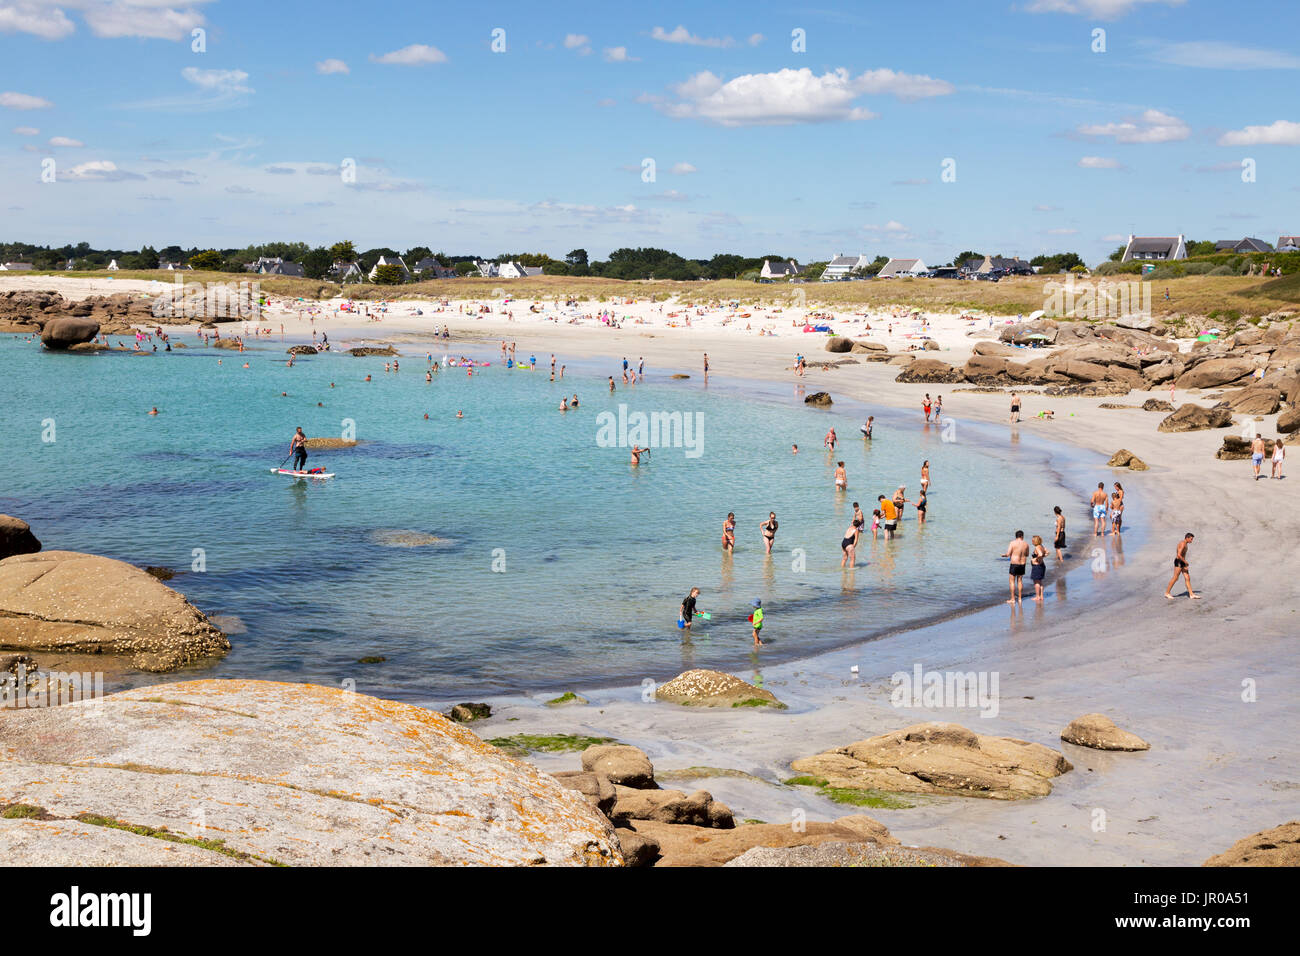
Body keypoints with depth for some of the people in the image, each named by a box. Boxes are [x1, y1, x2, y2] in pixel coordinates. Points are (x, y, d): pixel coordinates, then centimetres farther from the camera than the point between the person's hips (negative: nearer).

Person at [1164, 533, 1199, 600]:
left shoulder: (1185, 544, 14)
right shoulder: (1182, 544, -18)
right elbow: (1179, 555, -26)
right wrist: (1185, 561, -17)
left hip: (1182, 562, 10)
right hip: (1178, 562, -10)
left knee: (1188, 578, 4)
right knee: (1175, 578, -3)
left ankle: (1191, 594, 4)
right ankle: (1167, 593, 6)